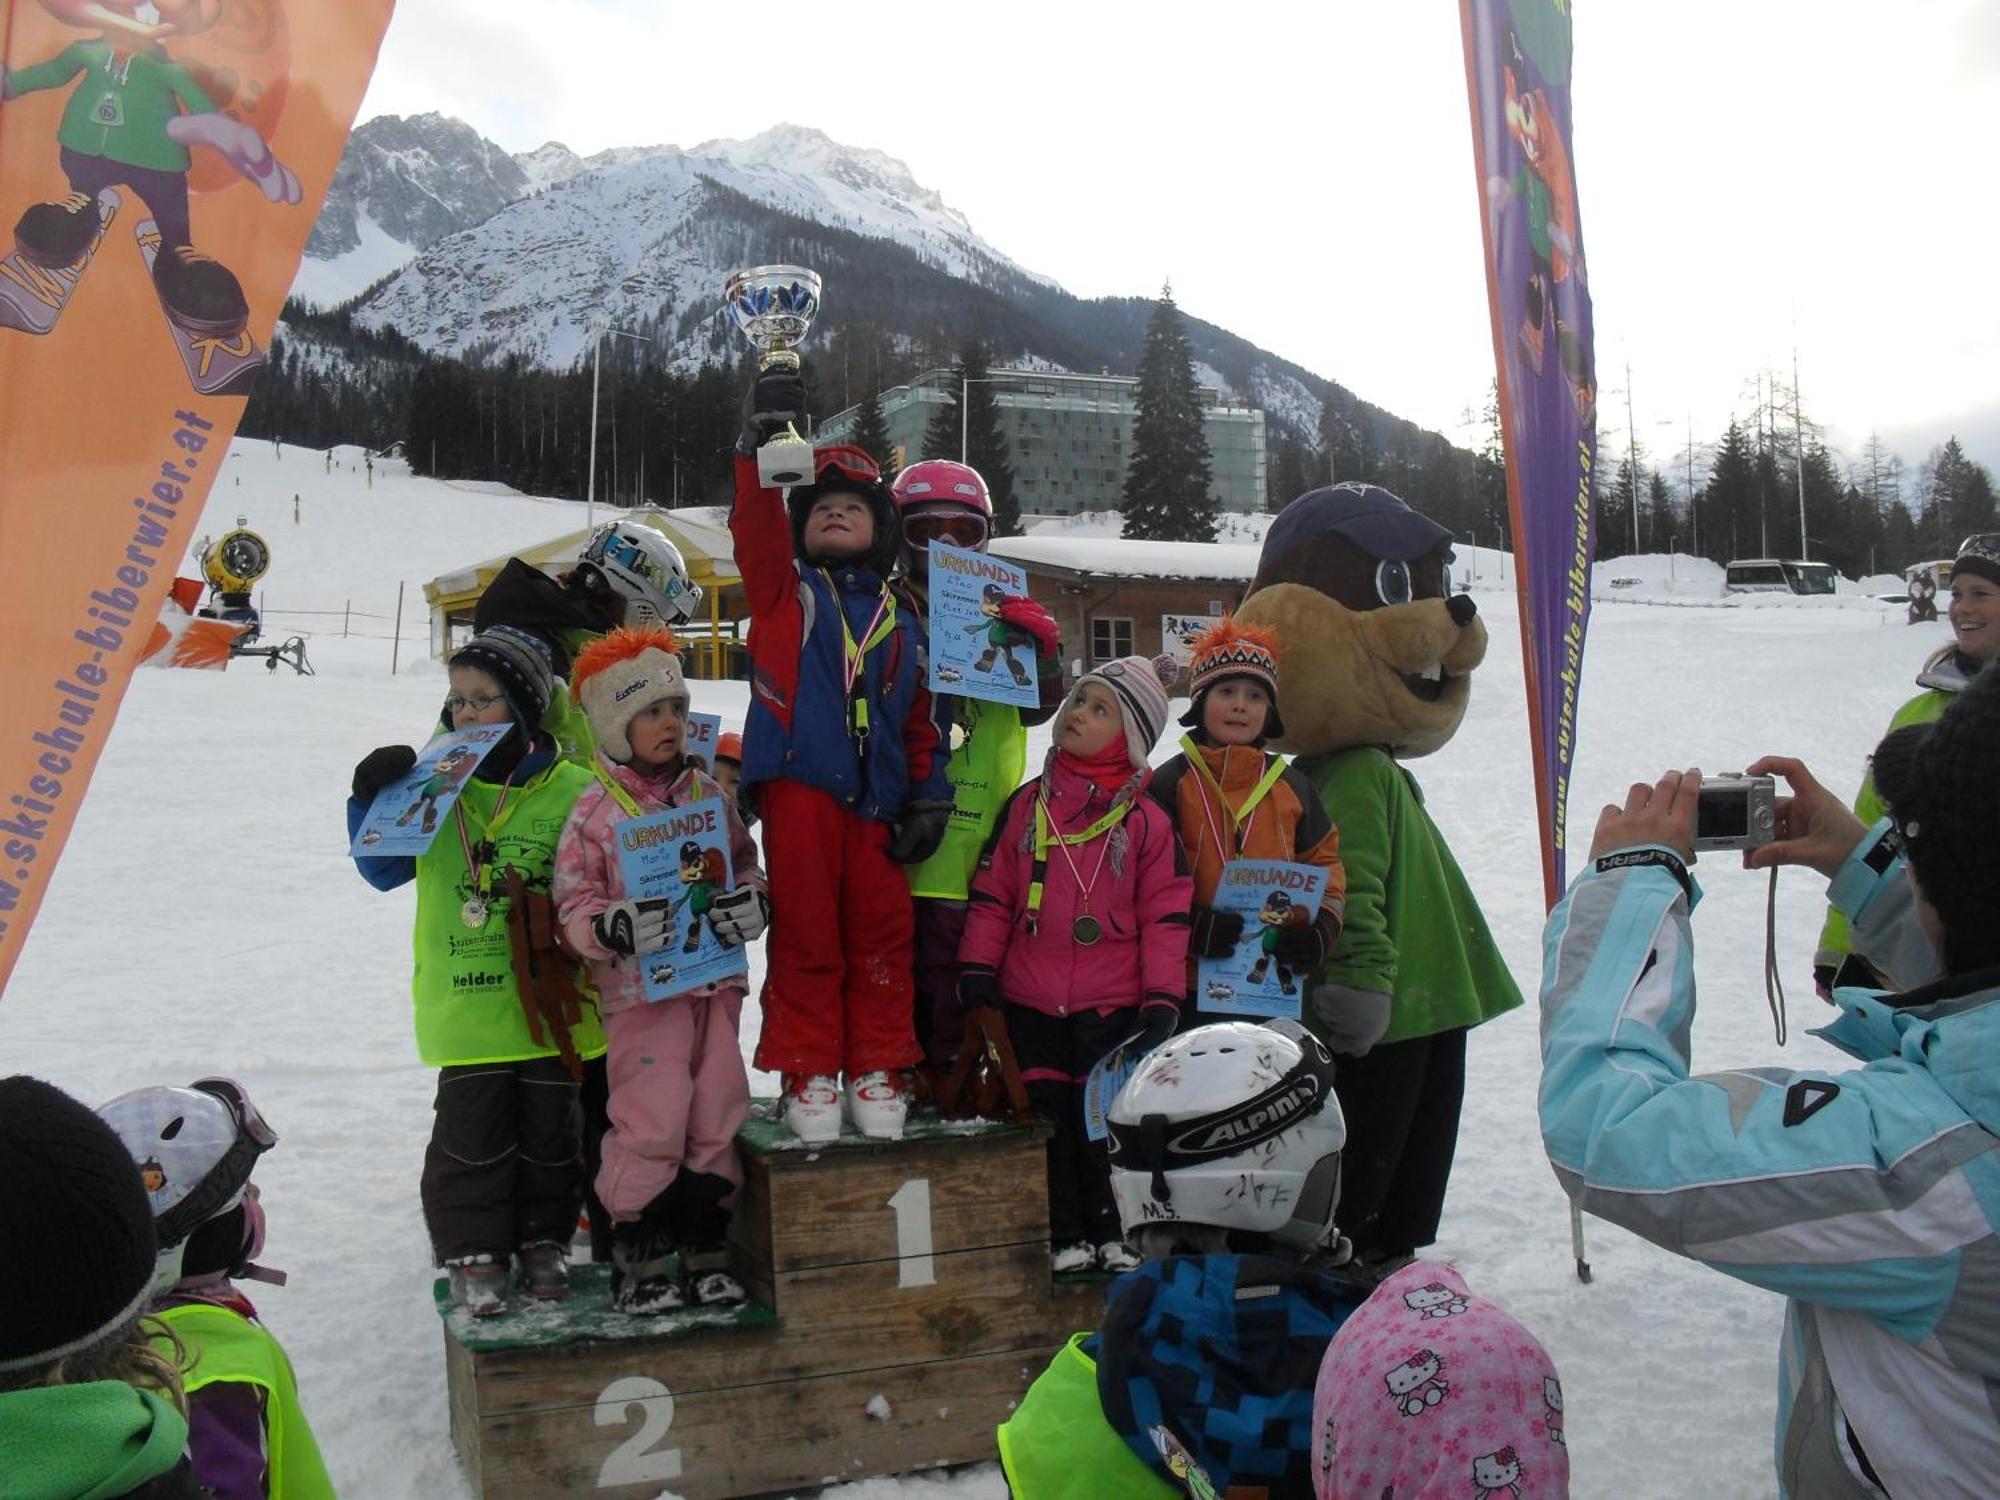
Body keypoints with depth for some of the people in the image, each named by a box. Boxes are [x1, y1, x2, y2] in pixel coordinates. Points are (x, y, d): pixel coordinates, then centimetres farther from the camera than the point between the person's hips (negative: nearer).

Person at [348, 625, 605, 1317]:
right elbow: (384, 869, 9)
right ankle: (473, 1249, 21)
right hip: (464, 1002, 1)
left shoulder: (571, 790, -5)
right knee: (469, 1131, 5)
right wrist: (373, 799, -7)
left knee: (550, 1128, 13)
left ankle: (544, 1238, 31)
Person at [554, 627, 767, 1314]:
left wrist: (753, 901, -3)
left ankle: (704, 1247, 23)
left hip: (716, 980, 5)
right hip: (641, 991, -4)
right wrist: (613, 926, -22)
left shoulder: (710, 794, 9)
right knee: (652, 1121, -7)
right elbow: (572, 904, -4)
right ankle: (635, 1256, 11)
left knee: (716, 1117, 8)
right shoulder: (595, 809, -4)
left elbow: (745, 865, 17)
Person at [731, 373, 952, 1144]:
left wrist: (928, 799, 8)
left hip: (875, 798, 3)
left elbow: (921, 720, 16)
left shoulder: (899, 623, 17)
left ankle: (877, 1068, 16)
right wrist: (761, 448, -18)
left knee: (882, 934, 4)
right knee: (806, 931, 1)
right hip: (799, 784, -2)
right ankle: (809, 1072, 10)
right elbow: (755, 526, -6)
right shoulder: (783, 590, 11)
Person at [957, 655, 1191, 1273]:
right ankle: (1062, 1234, 19)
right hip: (1030, 999, 2)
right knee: (1046, 1115, 6)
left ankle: (1106, 1230, 22)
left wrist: (1162, 1000, -6)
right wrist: (977, 968, 2)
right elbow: (992, 891, 8)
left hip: (1112, 1003, -2)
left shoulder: (1146, 821, -1)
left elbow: (1166, 914, -1)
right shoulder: (1028, 803, 6)